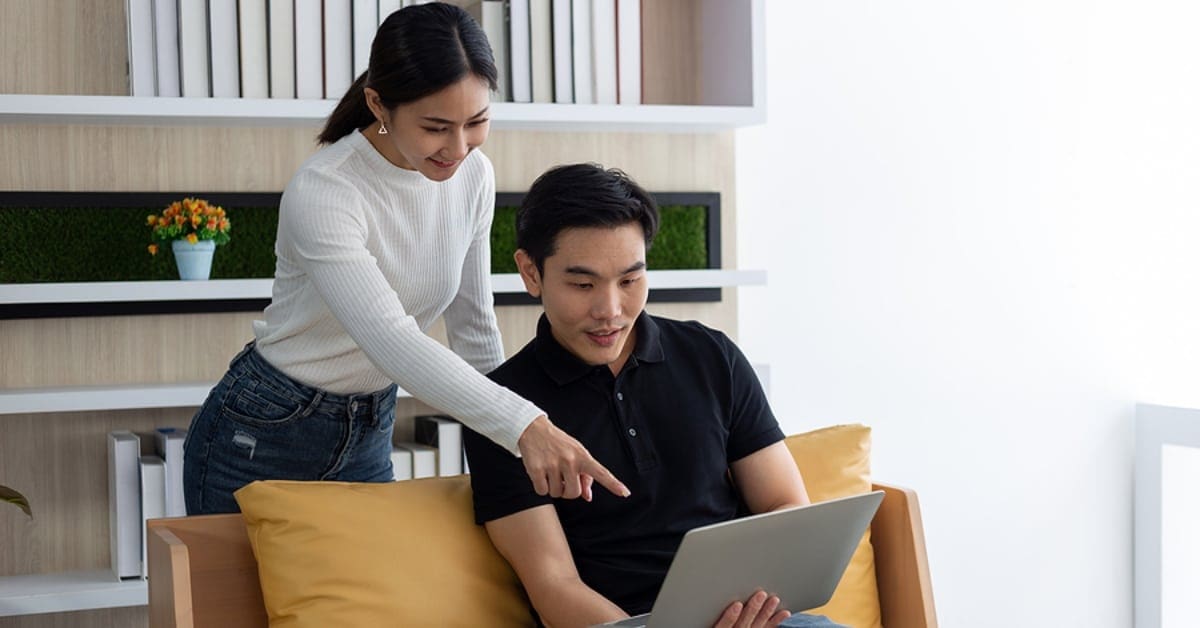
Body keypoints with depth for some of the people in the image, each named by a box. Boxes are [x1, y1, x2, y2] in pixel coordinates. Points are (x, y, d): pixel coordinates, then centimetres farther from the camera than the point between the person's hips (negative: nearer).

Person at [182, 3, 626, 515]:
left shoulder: (473, 176, -7)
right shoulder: (321, 193, -28)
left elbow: (474, 328, 2)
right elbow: (390, 341, -39)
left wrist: (511, 456, -1)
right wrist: (524, 425, -49)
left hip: (369, 435, 6)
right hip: (262, 438, -5)